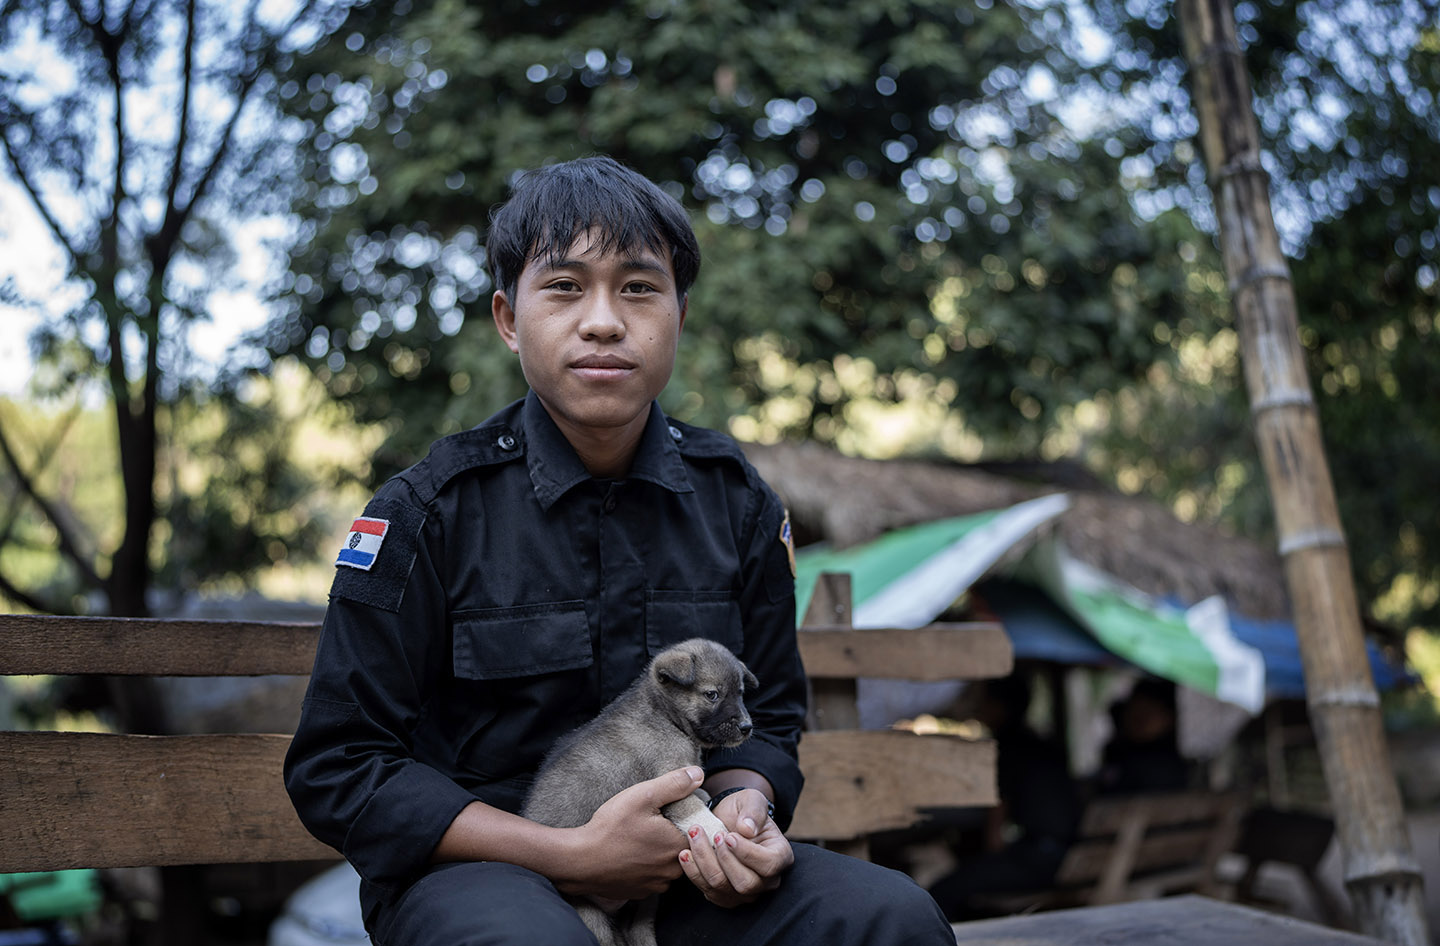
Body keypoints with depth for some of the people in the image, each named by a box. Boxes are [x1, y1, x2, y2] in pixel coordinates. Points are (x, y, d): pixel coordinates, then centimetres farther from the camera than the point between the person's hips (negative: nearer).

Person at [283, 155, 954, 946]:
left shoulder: (736, 502, 6)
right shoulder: (427, 512, -6)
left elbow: (765, 716, 16)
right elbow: (336, 770, -6)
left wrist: (743, 807, -10)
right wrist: (570, 855, -15)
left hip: (680, 870, 4)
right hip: (472, 865, -3)